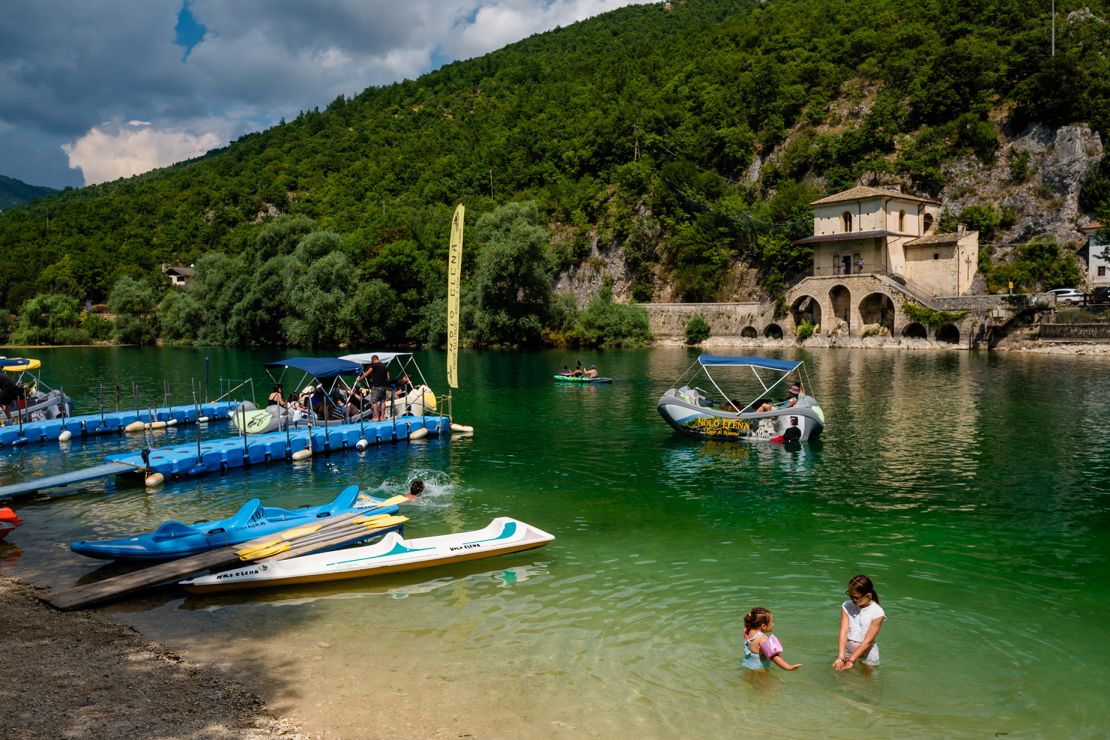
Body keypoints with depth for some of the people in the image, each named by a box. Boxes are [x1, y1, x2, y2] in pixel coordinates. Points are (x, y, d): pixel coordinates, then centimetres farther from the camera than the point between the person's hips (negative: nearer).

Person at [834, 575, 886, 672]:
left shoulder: (877, 613, -20)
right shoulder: (846, 606, -11)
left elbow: (867, 641, -23)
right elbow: (843, 633, -17)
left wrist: (851, 660, -28)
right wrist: (840, 657, -29)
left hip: (867, 654, -2)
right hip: (847, 651, 2)